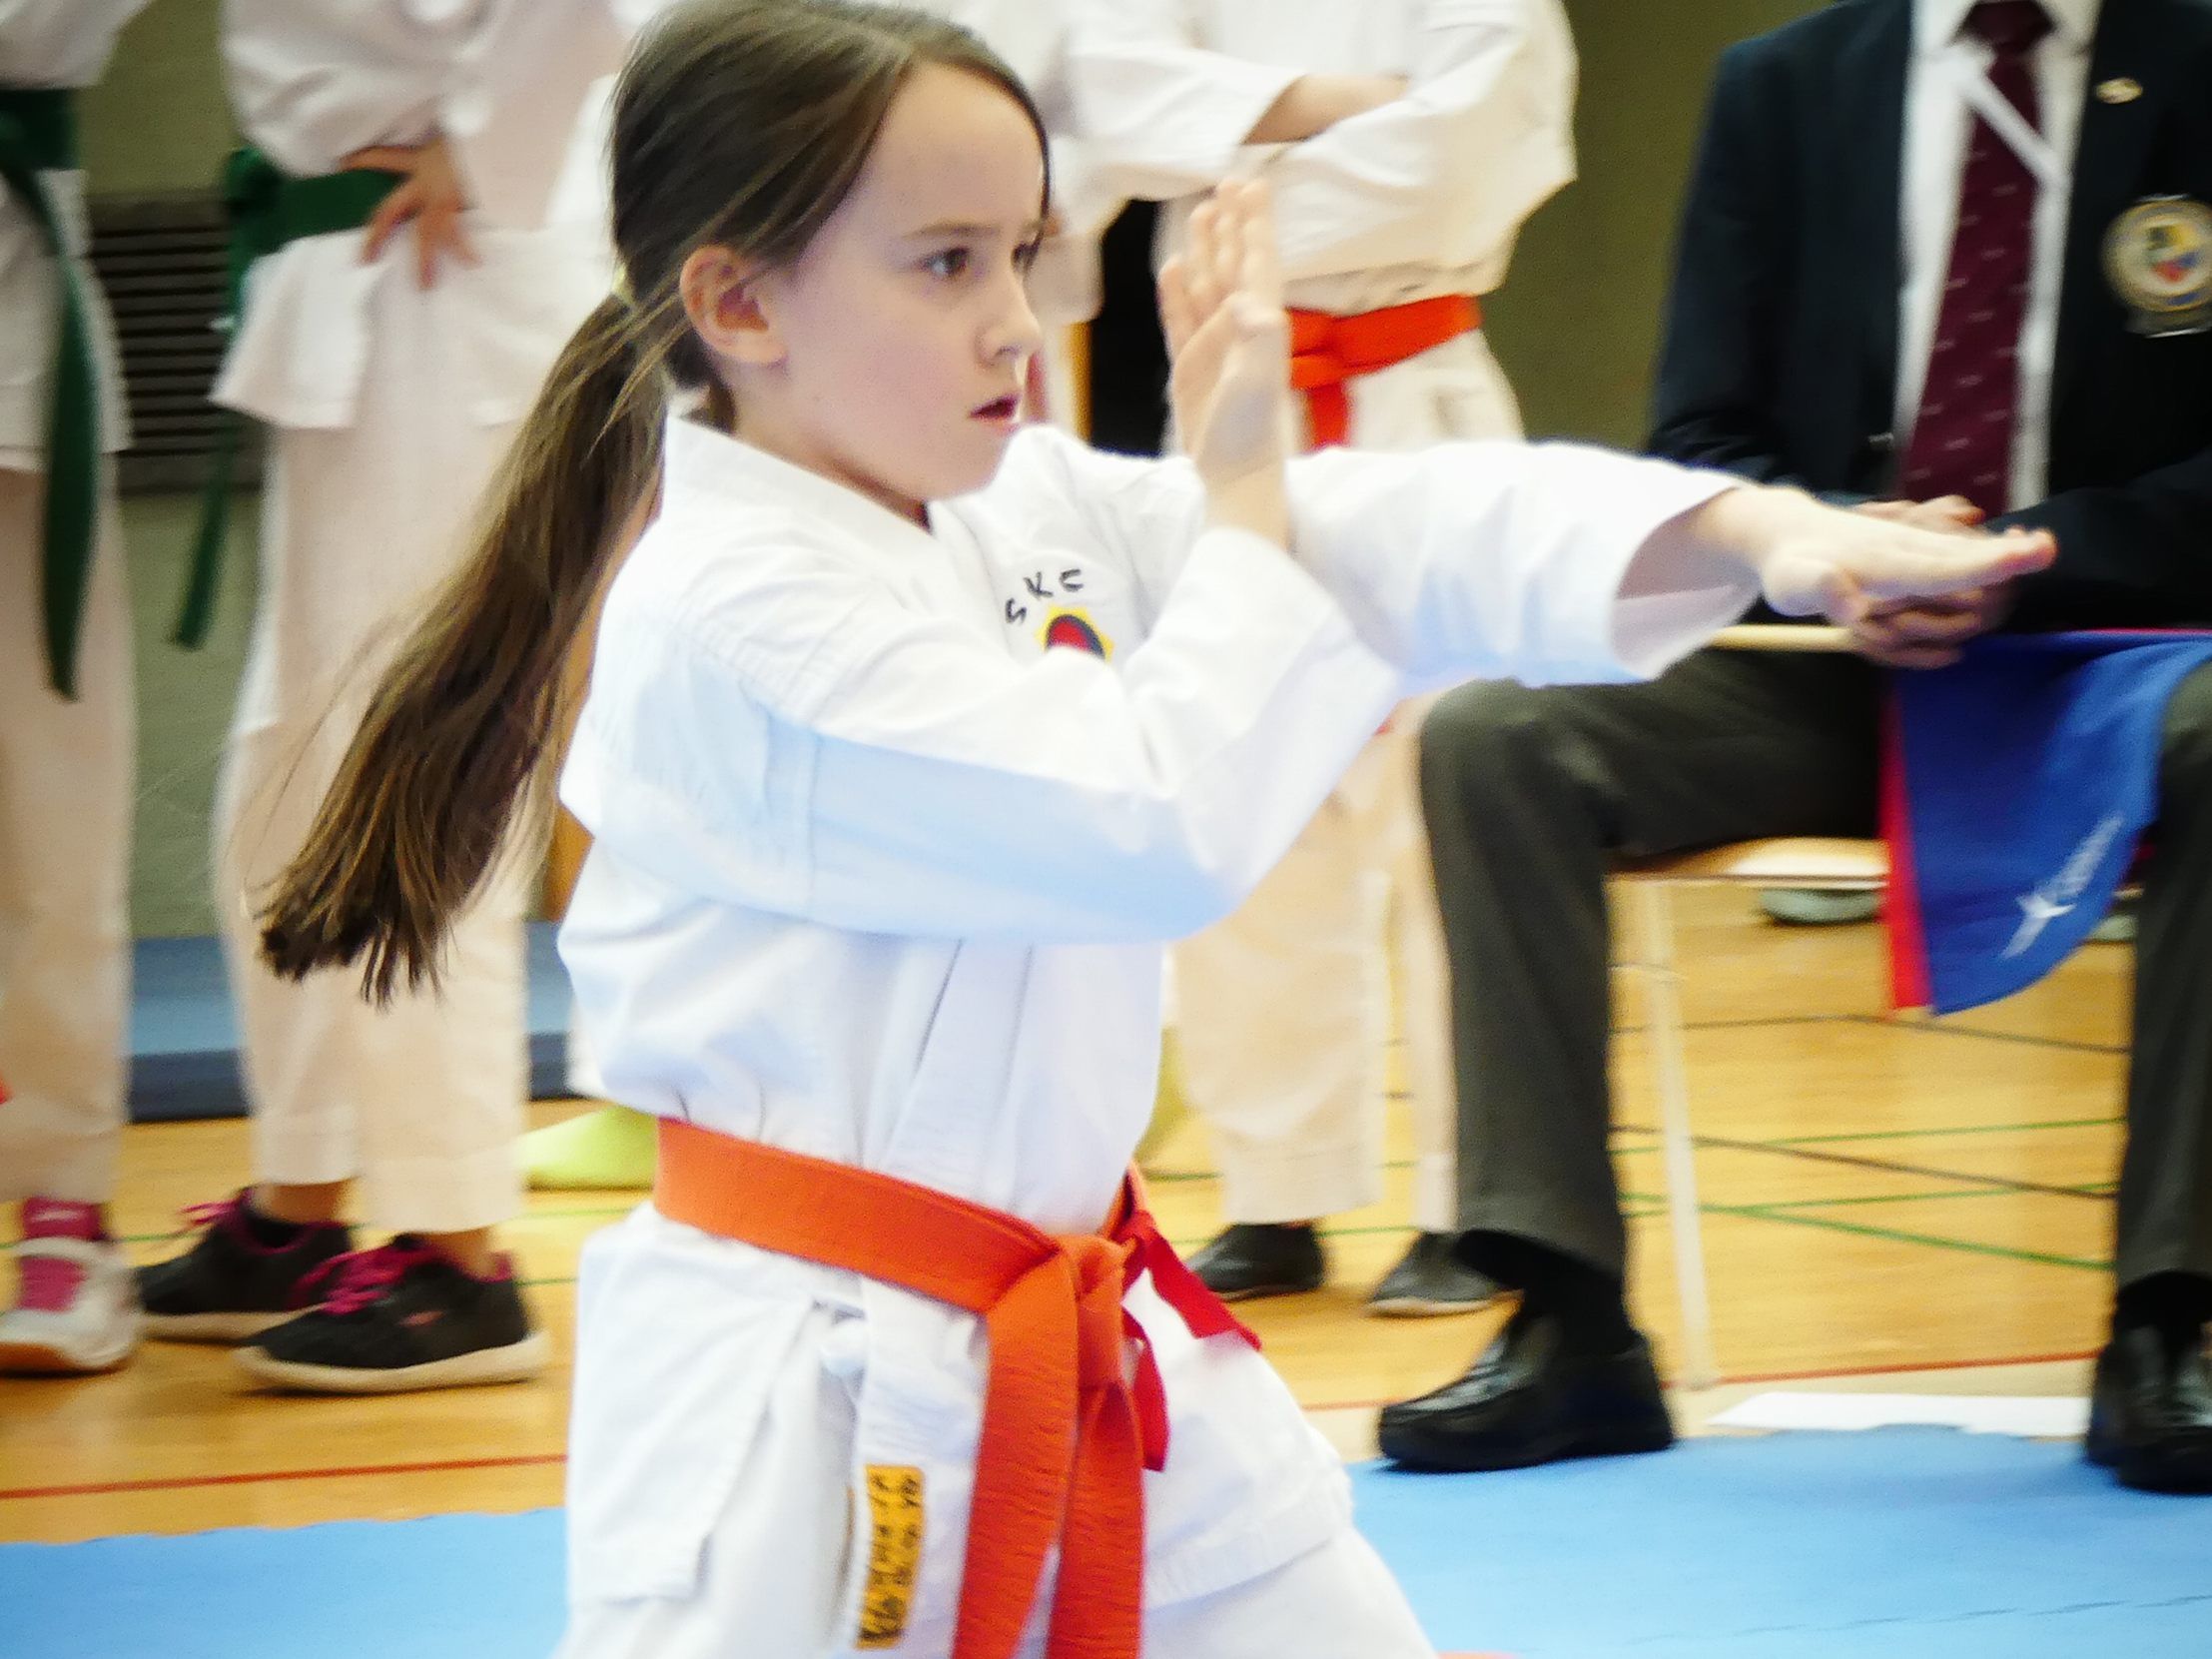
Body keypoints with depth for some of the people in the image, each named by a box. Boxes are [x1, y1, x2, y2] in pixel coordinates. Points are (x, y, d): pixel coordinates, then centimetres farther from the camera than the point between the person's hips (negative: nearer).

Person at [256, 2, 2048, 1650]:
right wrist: (1237, 501, -13)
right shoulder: (734, 612, -19)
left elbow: (1400, 544, 1)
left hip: (1083, 1359, 9)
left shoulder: (1031, 511, 7)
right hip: (809, 1414, -9)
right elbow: (1157, 828, -25)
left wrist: (1753, 532, -13)